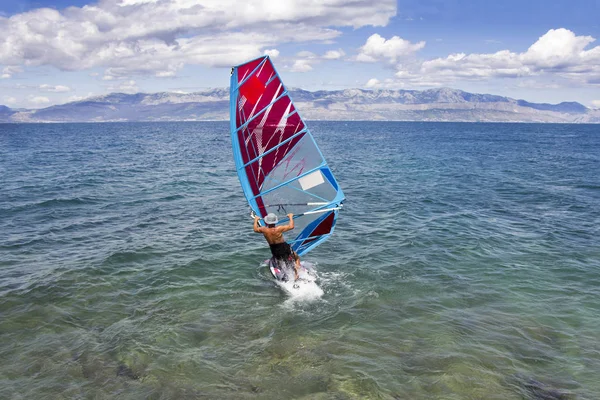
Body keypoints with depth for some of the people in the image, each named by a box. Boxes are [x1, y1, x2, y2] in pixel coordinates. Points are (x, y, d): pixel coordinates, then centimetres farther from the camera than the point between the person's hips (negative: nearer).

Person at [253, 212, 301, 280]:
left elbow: (255, 229, 9)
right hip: (285, 250, -4)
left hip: (275, 253, 4)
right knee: (296, 258, 20)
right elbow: (291, 226, -17)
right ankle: (296, 275, 5)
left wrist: (256, 220, 24)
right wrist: (291, 217, -1)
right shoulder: (278, 229, -25)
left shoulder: (264, 230, -13)